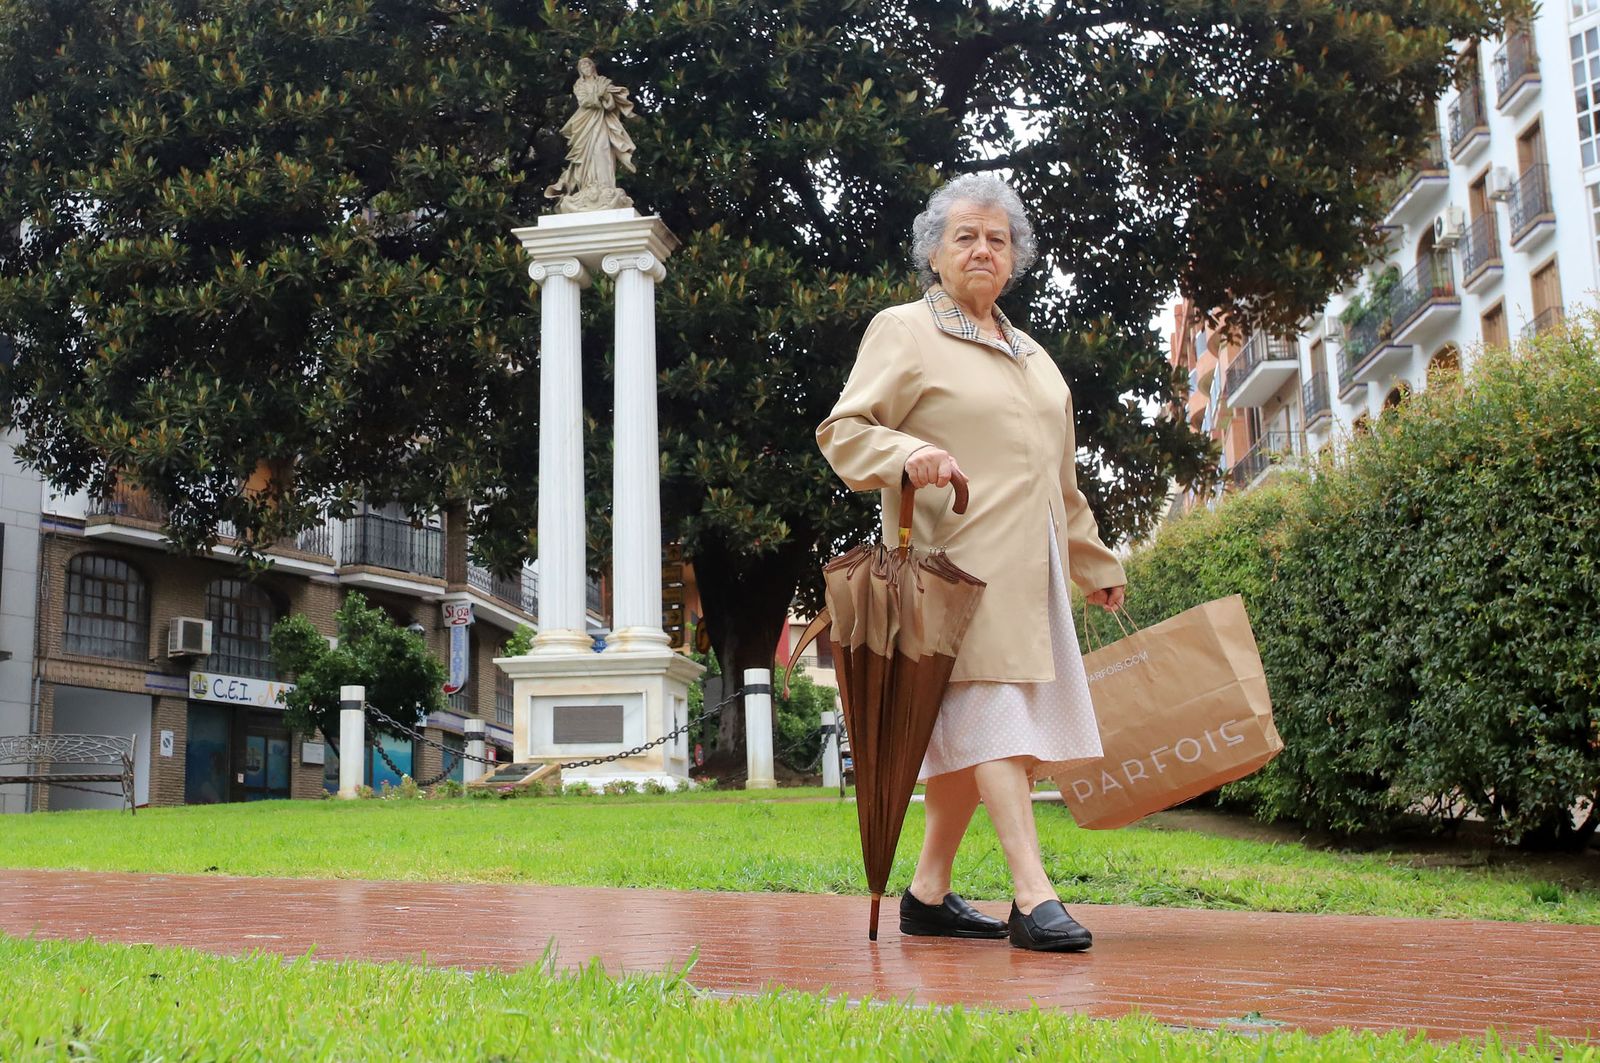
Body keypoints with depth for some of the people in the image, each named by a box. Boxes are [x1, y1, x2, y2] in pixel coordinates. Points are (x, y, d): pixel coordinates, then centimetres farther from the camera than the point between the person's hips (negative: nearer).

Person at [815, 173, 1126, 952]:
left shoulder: (1029, 354, 25)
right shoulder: (903, 331, 3)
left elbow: (1059, 481, 31)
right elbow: (842, 432, -6)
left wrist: (1095, 564, 32)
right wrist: (908, 455, -25)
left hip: (1026, 570, 7)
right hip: (956, 563, -7)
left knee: (970, 728, 6)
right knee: (989, 714, -14)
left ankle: (929, 894, 14)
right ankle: (1033, 896, -16)